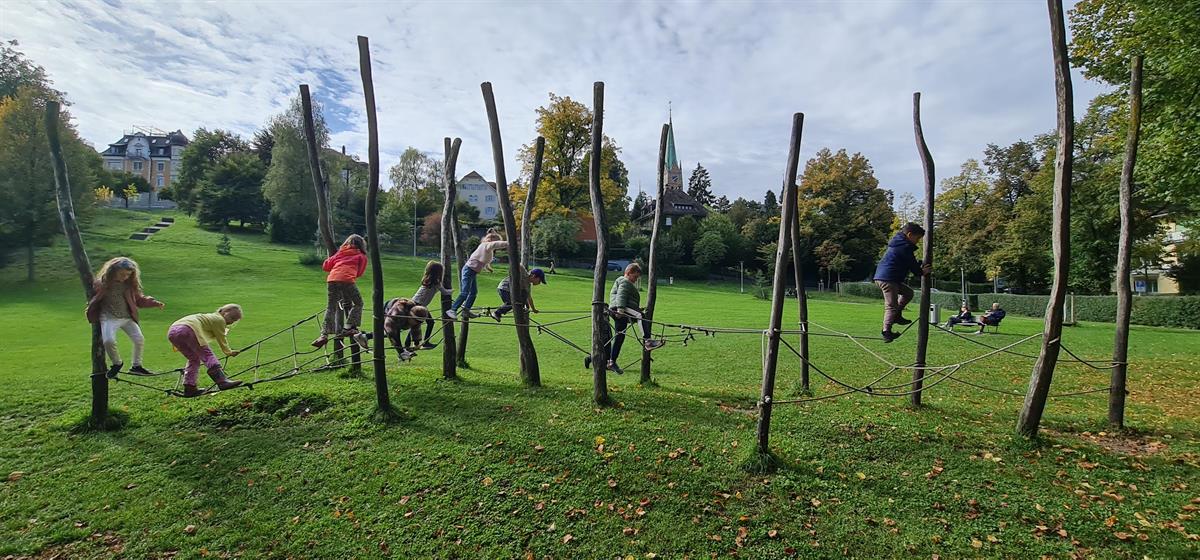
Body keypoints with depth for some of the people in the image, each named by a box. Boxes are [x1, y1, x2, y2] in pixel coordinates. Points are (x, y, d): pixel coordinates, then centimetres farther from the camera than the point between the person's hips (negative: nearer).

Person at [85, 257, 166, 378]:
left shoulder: (130, 284, 3)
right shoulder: (102, 283, -2)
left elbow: (139, 299, 10)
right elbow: (94, 298, 12)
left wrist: (154, 303, -2)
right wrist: (89, 311, 5)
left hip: (127, 317, 3)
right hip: (108, 318, -3)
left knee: (139, 339, -8)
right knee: (109, 341, -24)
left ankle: (136, 365, 11)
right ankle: (117, 363, 3)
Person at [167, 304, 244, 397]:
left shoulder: (211, 317, 34)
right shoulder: (219, 320, 7)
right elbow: (221, 340, 12)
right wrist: (229, 352, 27)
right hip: (187, 329, -10)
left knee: (194, 359, 18)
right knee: (208, 355, -14)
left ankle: (189, 388, 12)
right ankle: (222, 381, -26)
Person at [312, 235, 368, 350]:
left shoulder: (340, 253, 28)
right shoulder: (361, 256, 19)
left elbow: (326, 266, 27)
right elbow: (359, 273, 21)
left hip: (332, 279, 4)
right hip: (347, 279, -4)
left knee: (331, 307, 11)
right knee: (358, 303, 11)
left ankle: (324, 334, 4)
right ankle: (347, 327, -4)